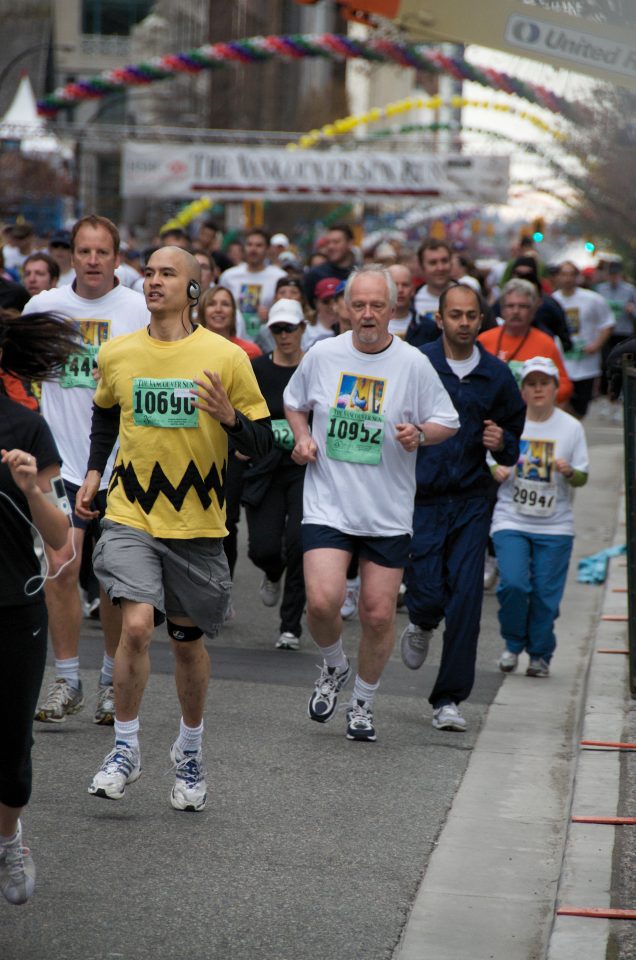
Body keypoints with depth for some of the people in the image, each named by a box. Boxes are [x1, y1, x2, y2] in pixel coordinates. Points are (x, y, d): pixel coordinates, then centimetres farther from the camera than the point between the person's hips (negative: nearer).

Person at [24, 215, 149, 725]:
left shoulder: (140, 310, -3)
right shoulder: (44, 305, 2)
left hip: (123, 464, -1)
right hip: (63, 460, 1)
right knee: (62, 566, -7)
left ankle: (112, 680, 19)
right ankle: (67, 680, 3)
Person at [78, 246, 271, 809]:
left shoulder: (226, 357, -5)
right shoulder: (116, 355, 2)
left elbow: (262, 444, -1)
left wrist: (231, 418, -21)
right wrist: (94, 472, 13)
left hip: (198, 524, 0)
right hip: (131, 515, 0)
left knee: (189, 640, 11)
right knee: (136, 625, -18)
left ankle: (190, 752, 33)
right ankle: (125, 750, -2)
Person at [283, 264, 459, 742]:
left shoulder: (414, 364, -4)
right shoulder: (322, 355, 1)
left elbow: (448, 422, 6)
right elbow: (294, 403, 19)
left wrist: (419, 434, -14)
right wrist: (302, 436, 1)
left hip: (389, 514, 0)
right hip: (328, 504, 0)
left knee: (379, 615, 2)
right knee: (322, 601, -17)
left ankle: (364, 703, 26)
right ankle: (334, 667, 16)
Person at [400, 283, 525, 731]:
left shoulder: (497, 375, 5)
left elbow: (515, 432, 16)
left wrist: (502, 443, -5)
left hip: (472, 500, 2)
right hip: (422, 497, -2)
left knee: (465, 600, -5)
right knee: (427, 595, -9)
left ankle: (449, 698, 5)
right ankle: (422, 627, 30)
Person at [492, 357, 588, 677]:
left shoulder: (571, 428, 1)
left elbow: (582, 478, 5)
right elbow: (492, 464, 11)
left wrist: (569, 472, -17)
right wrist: (496, 470, -12)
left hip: (555, 526, 0)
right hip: (511, 521, 0)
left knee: (546, 593, 0)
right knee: (513, 583, -15)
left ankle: (540, 654, 19)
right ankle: (513, 644, 10)